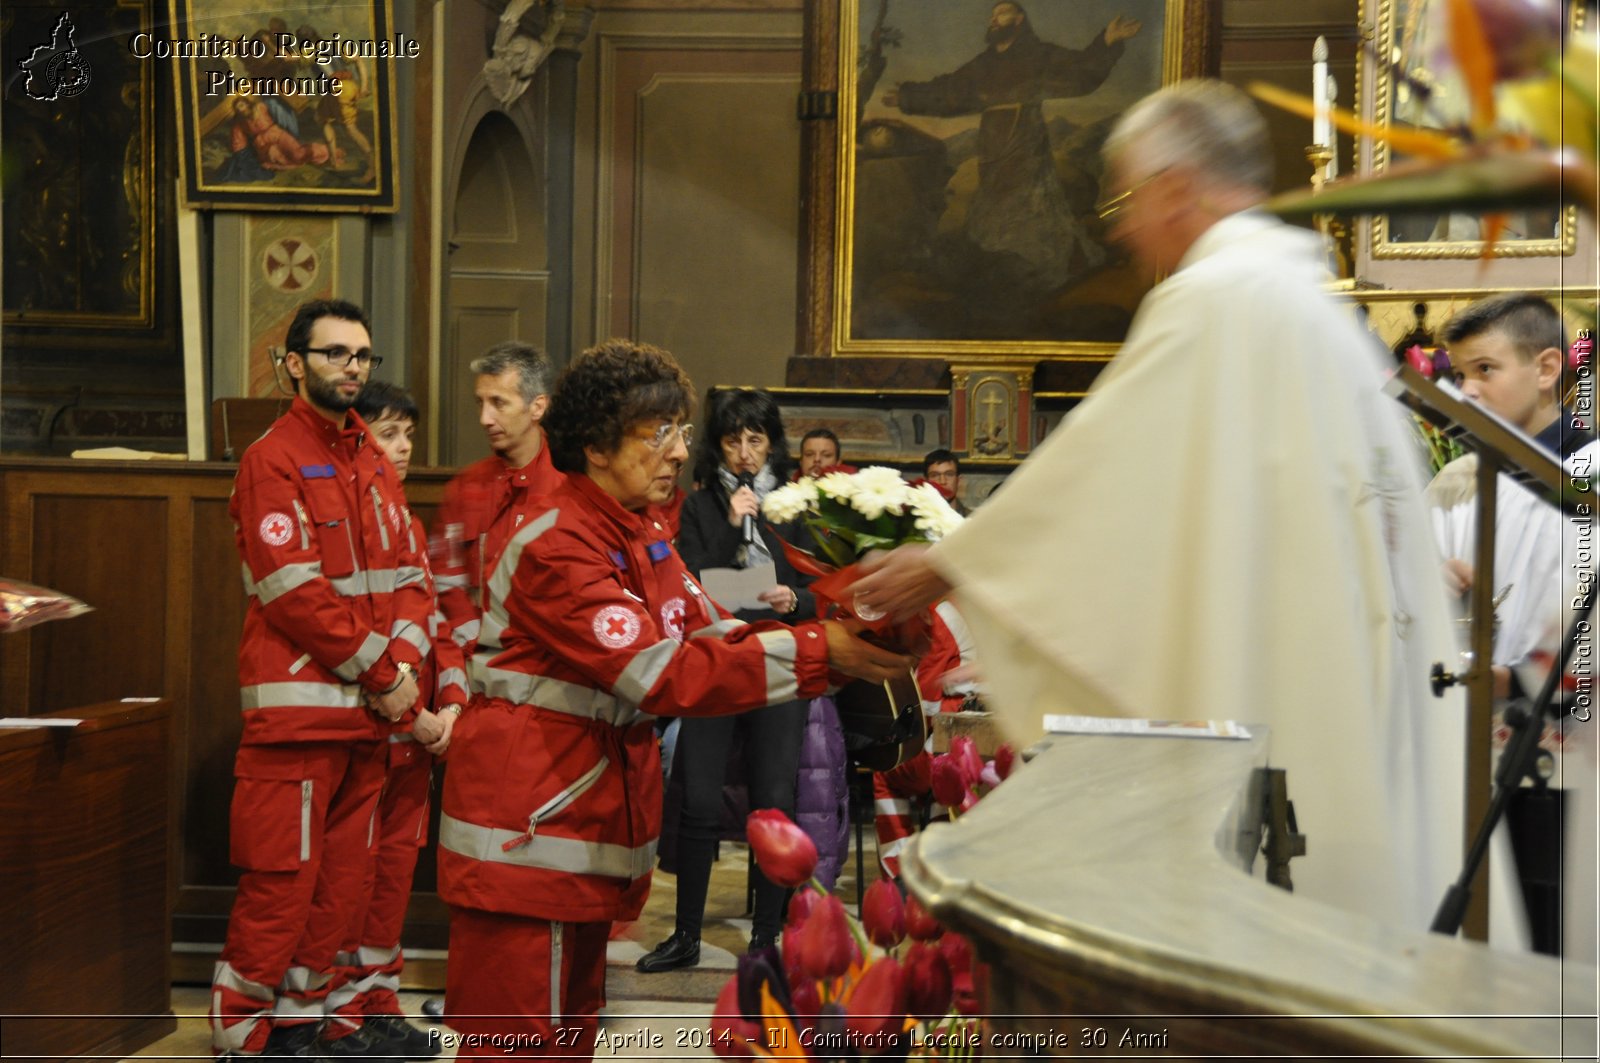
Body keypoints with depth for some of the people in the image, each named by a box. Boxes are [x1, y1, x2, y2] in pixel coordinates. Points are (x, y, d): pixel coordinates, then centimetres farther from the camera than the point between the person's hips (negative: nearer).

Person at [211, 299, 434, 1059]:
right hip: (298, 705, -7)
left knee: (340, 879, 12)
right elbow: (294, 592, -15)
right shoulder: (272, 461, -7)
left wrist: (403, 658, -6)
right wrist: (378, 671, -13)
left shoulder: (373, 464, 16)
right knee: (282, 882, -4)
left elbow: (408, 573, 12)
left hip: (368, 710, 7)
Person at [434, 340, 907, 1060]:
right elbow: (662, 674, -27)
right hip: (528, 828, -10)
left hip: (593, 816, 10)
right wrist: (816, 653, -28)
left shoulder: (642, 539, 11)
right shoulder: (559, 548, -20)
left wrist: (835, 640, -11)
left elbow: (713, 634, 5)